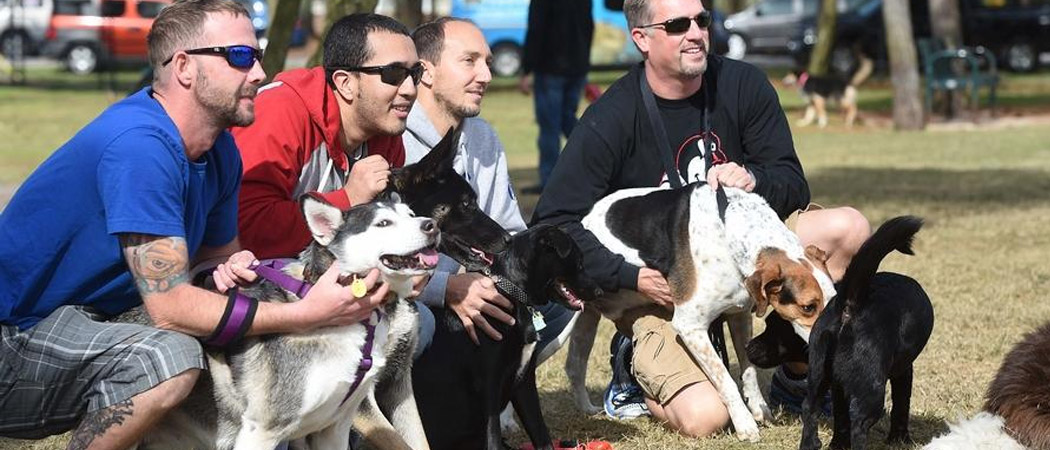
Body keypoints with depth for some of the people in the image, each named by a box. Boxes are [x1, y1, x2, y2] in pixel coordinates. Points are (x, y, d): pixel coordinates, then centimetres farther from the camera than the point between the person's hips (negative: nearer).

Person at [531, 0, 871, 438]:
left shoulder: (743, 85, -4)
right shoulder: (610, 120, -16)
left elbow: (793, 186, -1)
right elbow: (554, 222, -16)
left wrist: (754, 181, -24)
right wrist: (632, 277, -25)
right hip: (658, 287, -4)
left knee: (850, 228, -17)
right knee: (704, 417, -26)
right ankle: (638, 367, 10)